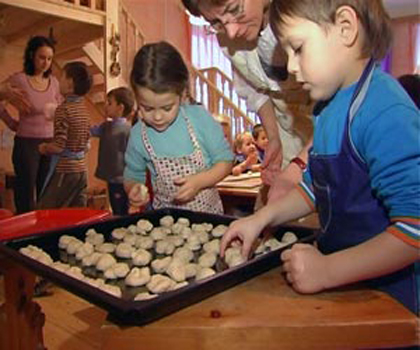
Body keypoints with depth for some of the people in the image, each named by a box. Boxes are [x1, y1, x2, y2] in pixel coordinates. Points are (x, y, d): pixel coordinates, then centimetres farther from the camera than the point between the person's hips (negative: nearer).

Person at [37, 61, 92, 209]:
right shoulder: (84, 108, 8)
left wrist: (44, 148, -1)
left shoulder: (64, 109, -15)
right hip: (81, 169, 8)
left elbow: (58, 146, -19)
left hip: (64, 170, -8)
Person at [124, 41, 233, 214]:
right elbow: (132, 176, 8)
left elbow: (225, 160, -4)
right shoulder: (138, 135, -7)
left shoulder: (200, 118, -11)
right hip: (166, 217, 1)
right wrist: (133, 189, -14)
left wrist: (199, 181, -19)